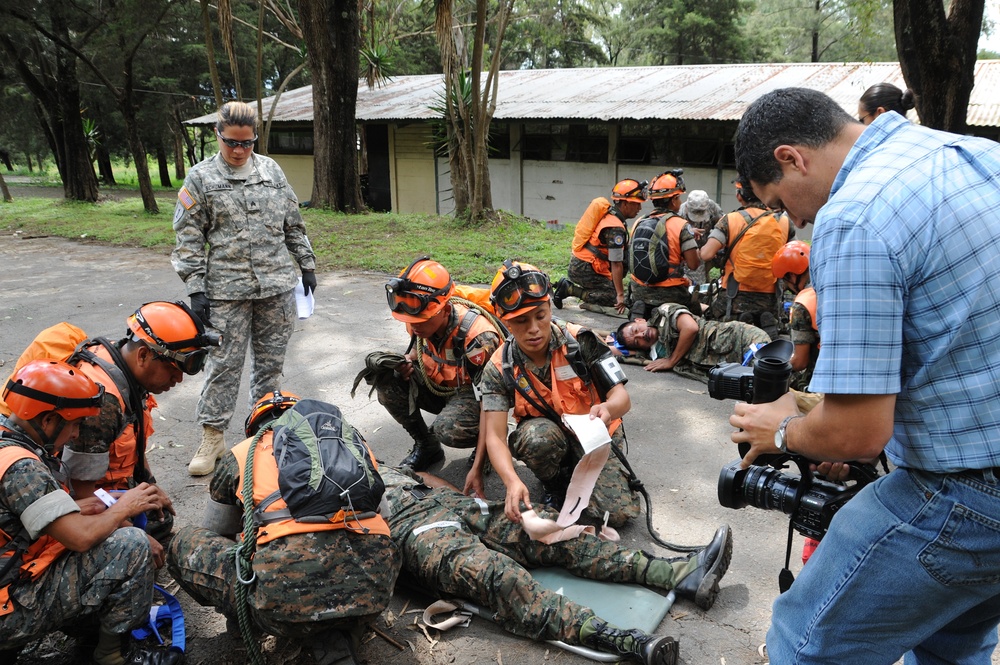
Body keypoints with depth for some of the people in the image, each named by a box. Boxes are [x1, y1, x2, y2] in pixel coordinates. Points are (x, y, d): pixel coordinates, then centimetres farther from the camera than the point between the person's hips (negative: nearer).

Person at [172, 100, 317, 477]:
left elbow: (293, 225, 16)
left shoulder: (272, 171, 9)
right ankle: (212, 436, 11)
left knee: (271, 360, 11)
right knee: (225, 364, 0)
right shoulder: (200, 179, 0)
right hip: (227, 290, -3)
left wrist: (306, 265, 13)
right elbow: (188, 240, -1)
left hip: (277, 285, 3)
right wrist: (196, 289, -7)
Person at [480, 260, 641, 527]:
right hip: (548, 435, 0)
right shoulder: (499, 369, -15)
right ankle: (554, 485, -2)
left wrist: (608, 408, -44)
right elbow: (495, 436, -21)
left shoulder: (581, 341, -18)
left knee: (620, 512, -21)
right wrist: (512, 482, -41)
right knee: (539, 436, -37)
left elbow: (622, 397, -17)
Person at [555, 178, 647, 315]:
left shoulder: (607, 213, 9)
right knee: (614, 298, -7)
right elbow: (616, 264, -21)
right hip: (585, 270, -10)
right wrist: (620, 295, -18)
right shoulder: (615, 228, -20)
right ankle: (569, 289, -8)